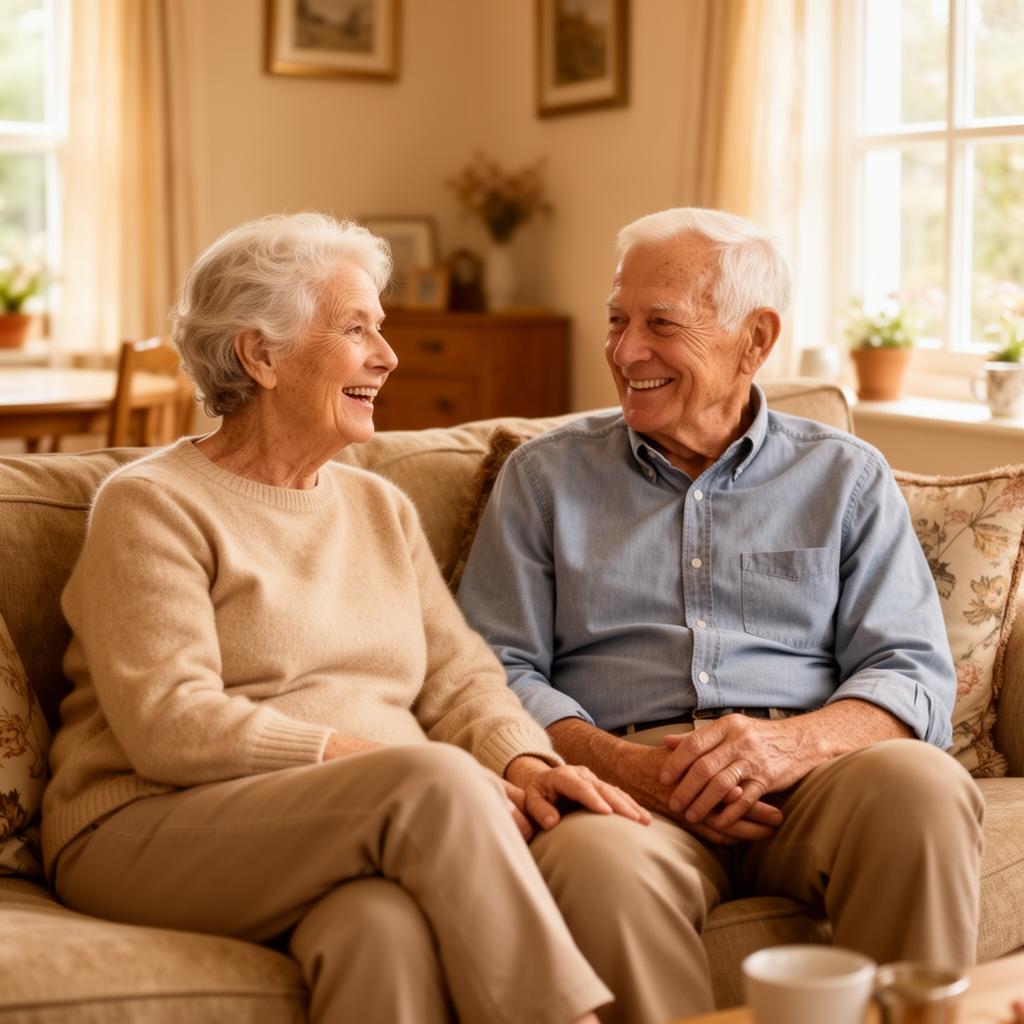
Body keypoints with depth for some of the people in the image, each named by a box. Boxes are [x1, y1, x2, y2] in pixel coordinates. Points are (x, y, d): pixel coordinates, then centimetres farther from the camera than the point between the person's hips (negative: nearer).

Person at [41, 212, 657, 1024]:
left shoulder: (381, 507, 21)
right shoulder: (153, 505, -1)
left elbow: (457, 674, 12)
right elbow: (169, 723, -13)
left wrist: (526, 761, -12)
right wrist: (398, 766, -18)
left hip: (364, 832, 5)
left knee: (391, 927, -34)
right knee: (436, 779, -31)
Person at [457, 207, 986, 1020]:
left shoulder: (847, 478, 17)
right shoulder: (544, 477, 17)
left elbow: (914, 675, 6)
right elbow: (497, 671, 7)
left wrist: (793, 743, -16)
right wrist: (625, 765, -12)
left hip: (807, 775, 1)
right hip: (624, 772, -1)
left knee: (924, 784, -33)